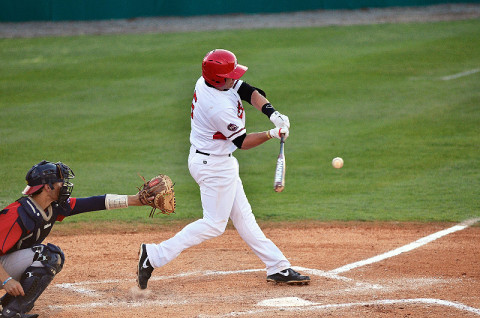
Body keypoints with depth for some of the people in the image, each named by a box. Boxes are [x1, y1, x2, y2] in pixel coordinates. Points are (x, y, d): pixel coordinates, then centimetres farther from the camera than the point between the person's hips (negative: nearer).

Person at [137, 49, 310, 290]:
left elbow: (250, 92, -1)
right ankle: (154, 256, -4)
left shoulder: (208, 79, -5)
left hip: (219, 161, 10)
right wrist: (272, 134, -16)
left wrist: (272, 113, -15)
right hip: (213, 166, -10)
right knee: (215, 223, -3)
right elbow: (242, 142, -17)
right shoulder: (220, 108, -31)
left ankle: (278, 268, 19)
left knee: (243, 216, 13)